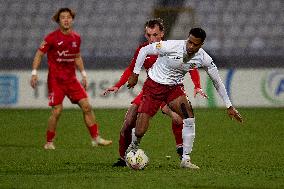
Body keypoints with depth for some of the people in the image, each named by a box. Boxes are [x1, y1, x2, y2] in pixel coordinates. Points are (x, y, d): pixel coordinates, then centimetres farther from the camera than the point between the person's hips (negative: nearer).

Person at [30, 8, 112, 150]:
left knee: (86, 106, -2)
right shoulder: (52, 37, -8)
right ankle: (49, 143, 5)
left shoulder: (76, 38, 8)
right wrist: (34, 73, -10)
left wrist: (83, 74, 17)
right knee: (57, 110, -10)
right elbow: (39, 54, -2)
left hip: (71, 79, 5)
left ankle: (96, 138, 4)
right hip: (56, 80, -5)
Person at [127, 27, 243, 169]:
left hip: (174, 88, 3)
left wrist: (229, 106, 3)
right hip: (153, 85, -3)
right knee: (140, 131, -11)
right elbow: (144, 51, -11)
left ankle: (185, 160, -13)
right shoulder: (171, 47, -26)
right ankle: (133, 146, 27)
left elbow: (217, 82, 0)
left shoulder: (203, 59, -14)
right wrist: (135, 74, -8)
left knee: (189, 117, -23)